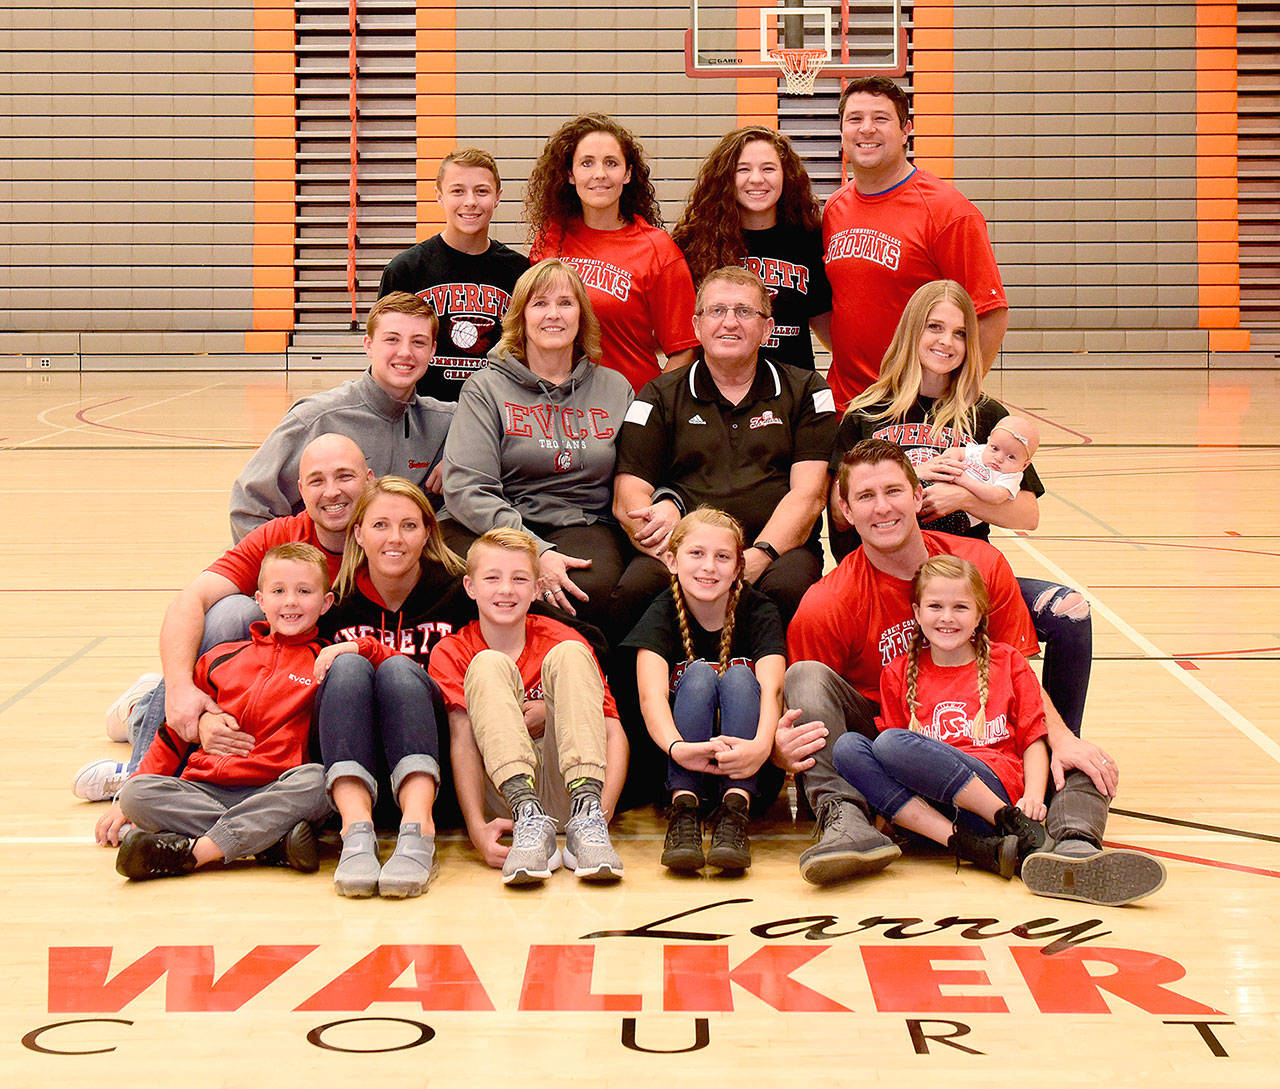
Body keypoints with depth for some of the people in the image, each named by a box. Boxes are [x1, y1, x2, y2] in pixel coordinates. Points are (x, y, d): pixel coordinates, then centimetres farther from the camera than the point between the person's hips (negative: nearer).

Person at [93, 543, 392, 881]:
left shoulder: (327, 660, 11)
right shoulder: (222, 658, 17)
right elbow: (175, 733, 22)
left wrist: (358, 647, -12)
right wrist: (125, 803, 17)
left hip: (276, 793, -2)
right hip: (204, 789, 2)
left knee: (316, 779, -33)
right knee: (138, 793, -24)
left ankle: (189, 851, -34)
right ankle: (275, 843, -31)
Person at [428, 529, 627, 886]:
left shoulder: (561, 641, 5)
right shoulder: (451, 653, 4)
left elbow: (615, 735, -4)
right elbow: (461, 738, -11)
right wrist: (476, 826, -29)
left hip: (564, 789, 1)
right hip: (499, 793, -1)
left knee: (568, 655, -15)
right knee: (489, 665, -18)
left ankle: (587, 813, -32)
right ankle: (529, 820, -36)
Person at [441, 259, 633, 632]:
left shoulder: (616, 388, 17)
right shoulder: (486, 387, 6)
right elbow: (466, 488, -6)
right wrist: (536, 553, -21)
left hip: (584, 524, 2)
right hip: (498, 527, -1)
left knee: (591, 587, -36)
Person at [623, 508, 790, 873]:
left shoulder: (759, 612, -4)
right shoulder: (662, 615, -5)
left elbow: (771, 688, -23)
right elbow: (652, 695, -23)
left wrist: (761, 744, -46)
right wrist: (677, 748, -46)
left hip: (749, 770, 0)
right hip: (681, 768, 0)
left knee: (739, 676, -24)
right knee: (698, 675, -24)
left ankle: (734, 815, -39)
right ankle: (684, 812, -38)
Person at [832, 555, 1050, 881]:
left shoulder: (1007, 663, 16)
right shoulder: (898, 674, 19)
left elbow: (1034, 741, 10)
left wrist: (1033, 797, -8)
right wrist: (883, 808, -7)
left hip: (998, 788, -4)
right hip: (923, 800, 4)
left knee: (892, 743, -28)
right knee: (847, 747, -22)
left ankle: (1017, 826, -25)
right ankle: (969, 846, -30)